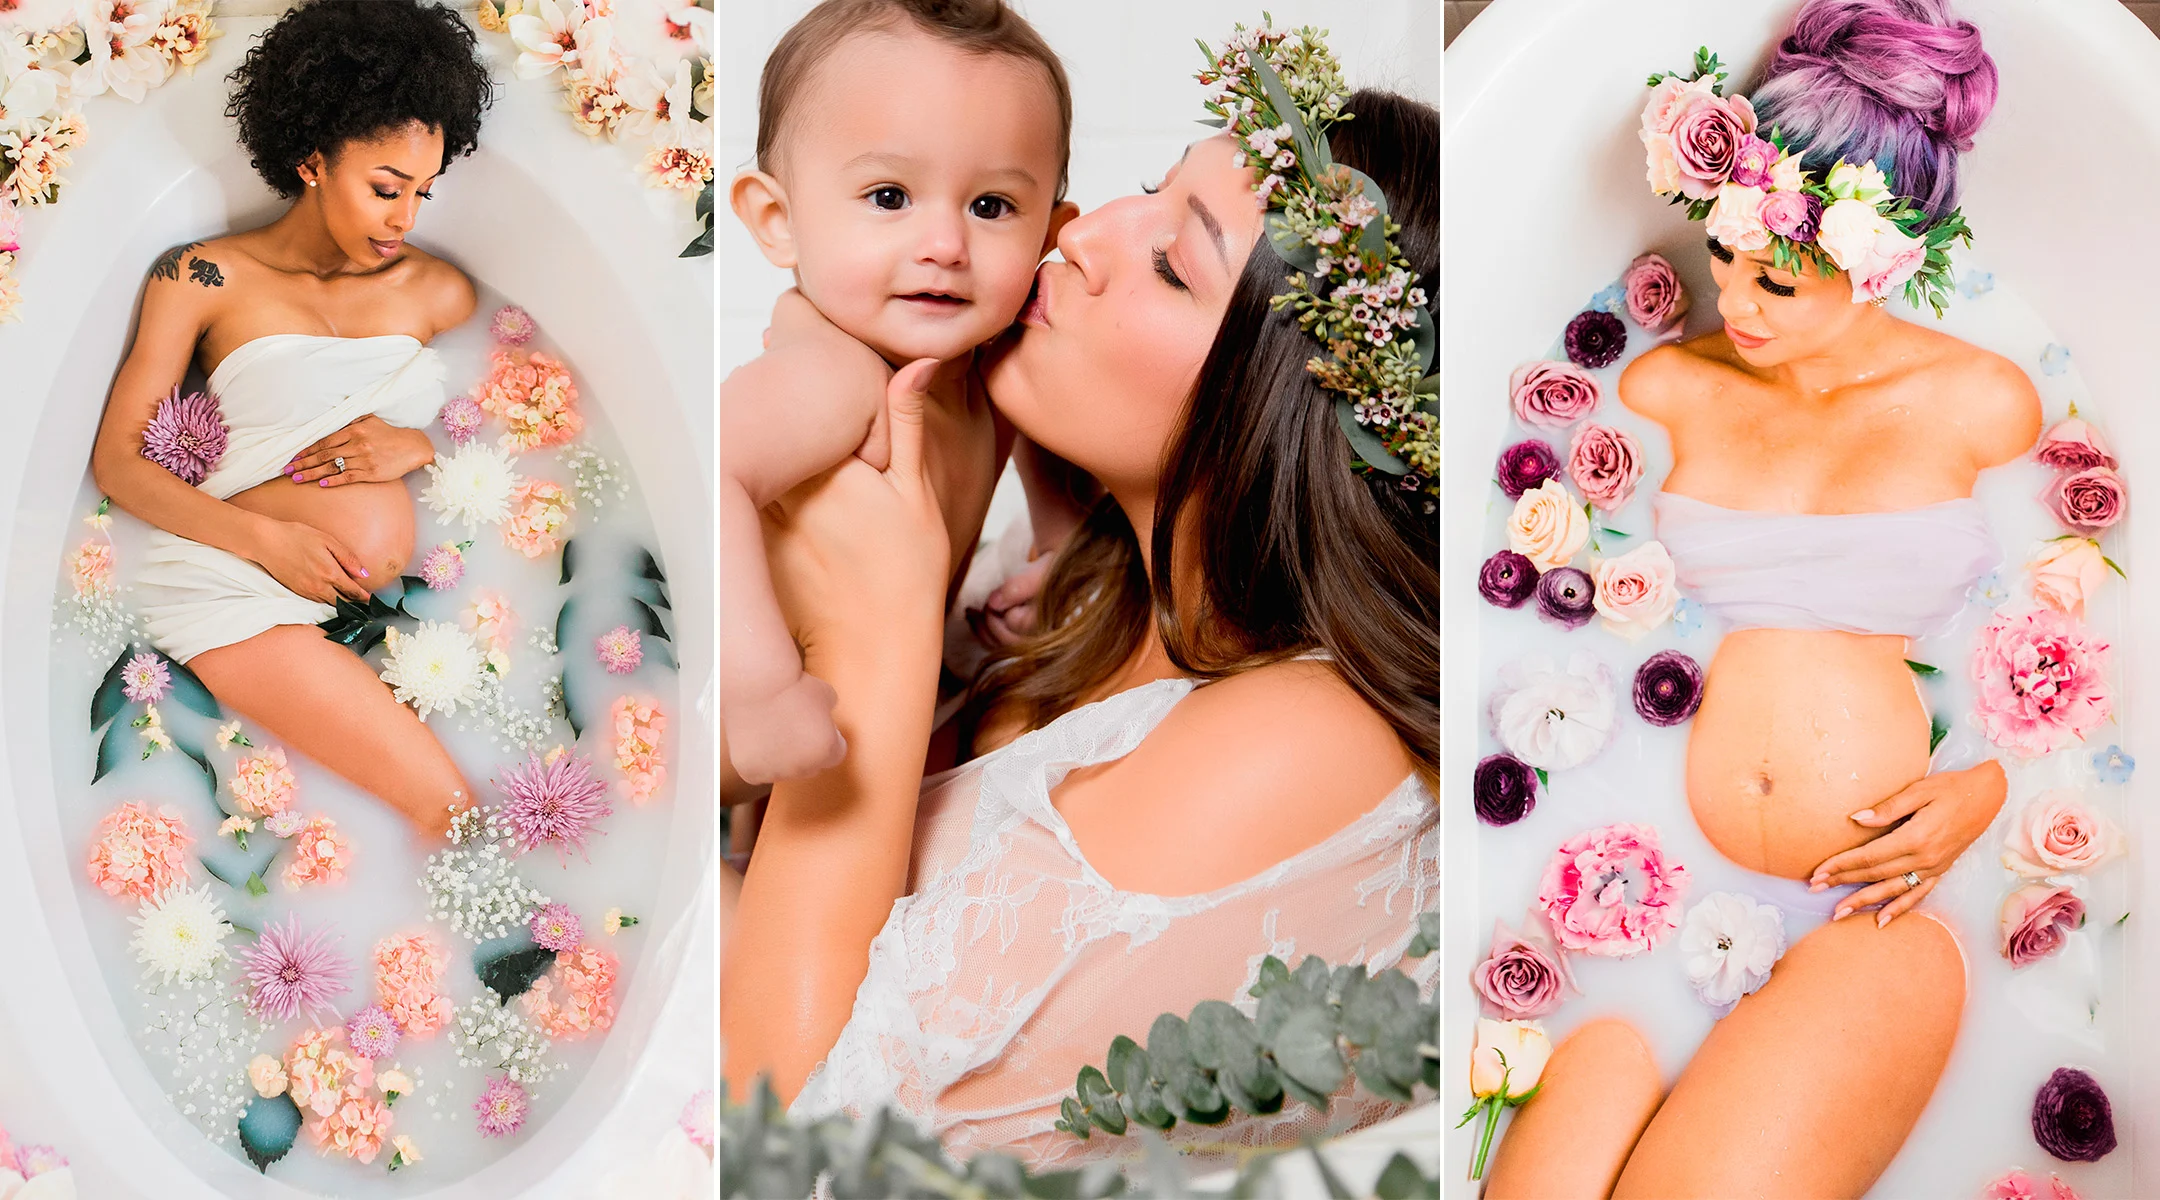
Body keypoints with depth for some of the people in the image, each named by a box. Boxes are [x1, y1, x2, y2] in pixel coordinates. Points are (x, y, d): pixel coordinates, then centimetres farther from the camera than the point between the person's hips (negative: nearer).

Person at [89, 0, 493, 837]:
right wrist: (264, 537, -14)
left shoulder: (438, 291, 15)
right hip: (238, 582, -5)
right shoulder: (206, 278, 7)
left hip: (397, 582, 5)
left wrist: (423, 445, -11)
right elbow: (116, 459, 2)